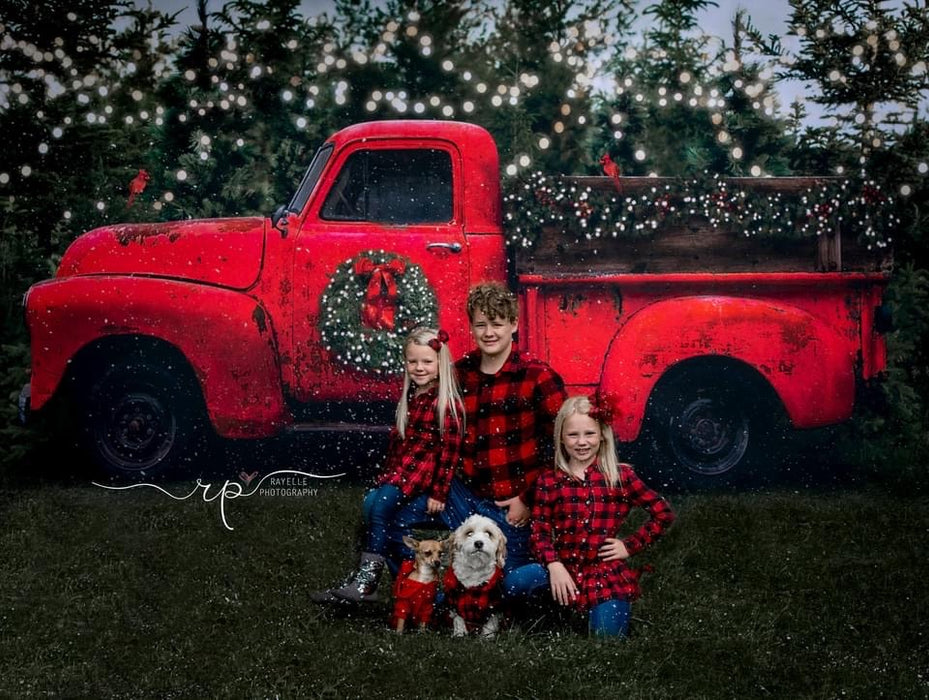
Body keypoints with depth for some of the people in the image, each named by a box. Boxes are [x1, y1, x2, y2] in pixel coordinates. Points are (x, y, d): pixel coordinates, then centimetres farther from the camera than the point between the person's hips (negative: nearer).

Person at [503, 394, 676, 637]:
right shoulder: (549, 482, 3)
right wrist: (554, 566, -18)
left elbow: (663, 514, 5)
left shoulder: (620, 476, 1)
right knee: (513, 584, -27)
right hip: (565, 567, 0)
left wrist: (631, 545, -2)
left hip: (606, 572, 0)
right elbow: (539, 532, -1)